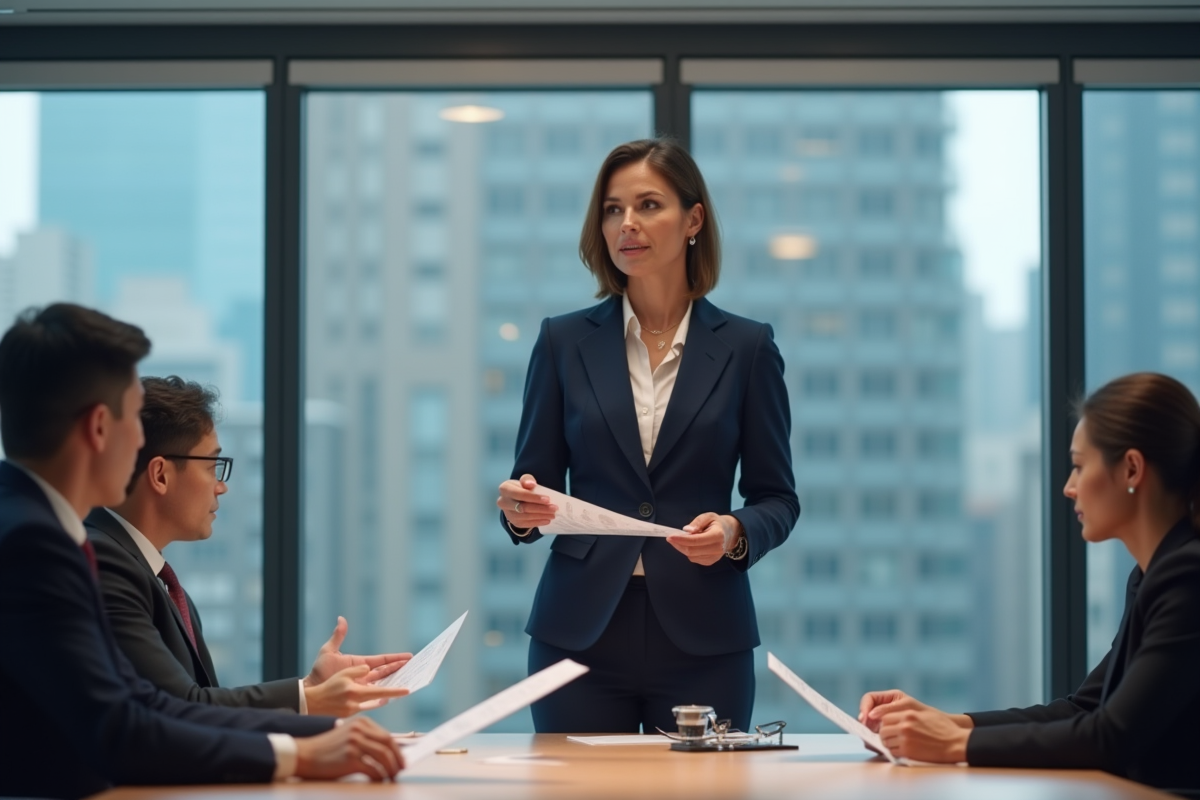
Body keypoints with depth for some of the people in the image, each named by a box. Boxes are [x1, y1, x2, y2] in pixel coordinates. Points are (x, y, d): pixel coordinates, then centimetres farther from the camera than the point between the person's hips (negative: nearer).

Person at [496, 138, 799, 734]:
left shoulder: (745, 347, 4)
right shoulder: (565, 341, 7)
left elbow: (777, 498, 6)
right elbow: (537, 482, 9)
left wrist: (735, 533, -14)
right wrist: (519, 509, -13)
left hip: (701, 641, -1)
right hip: (580, 633, 1)